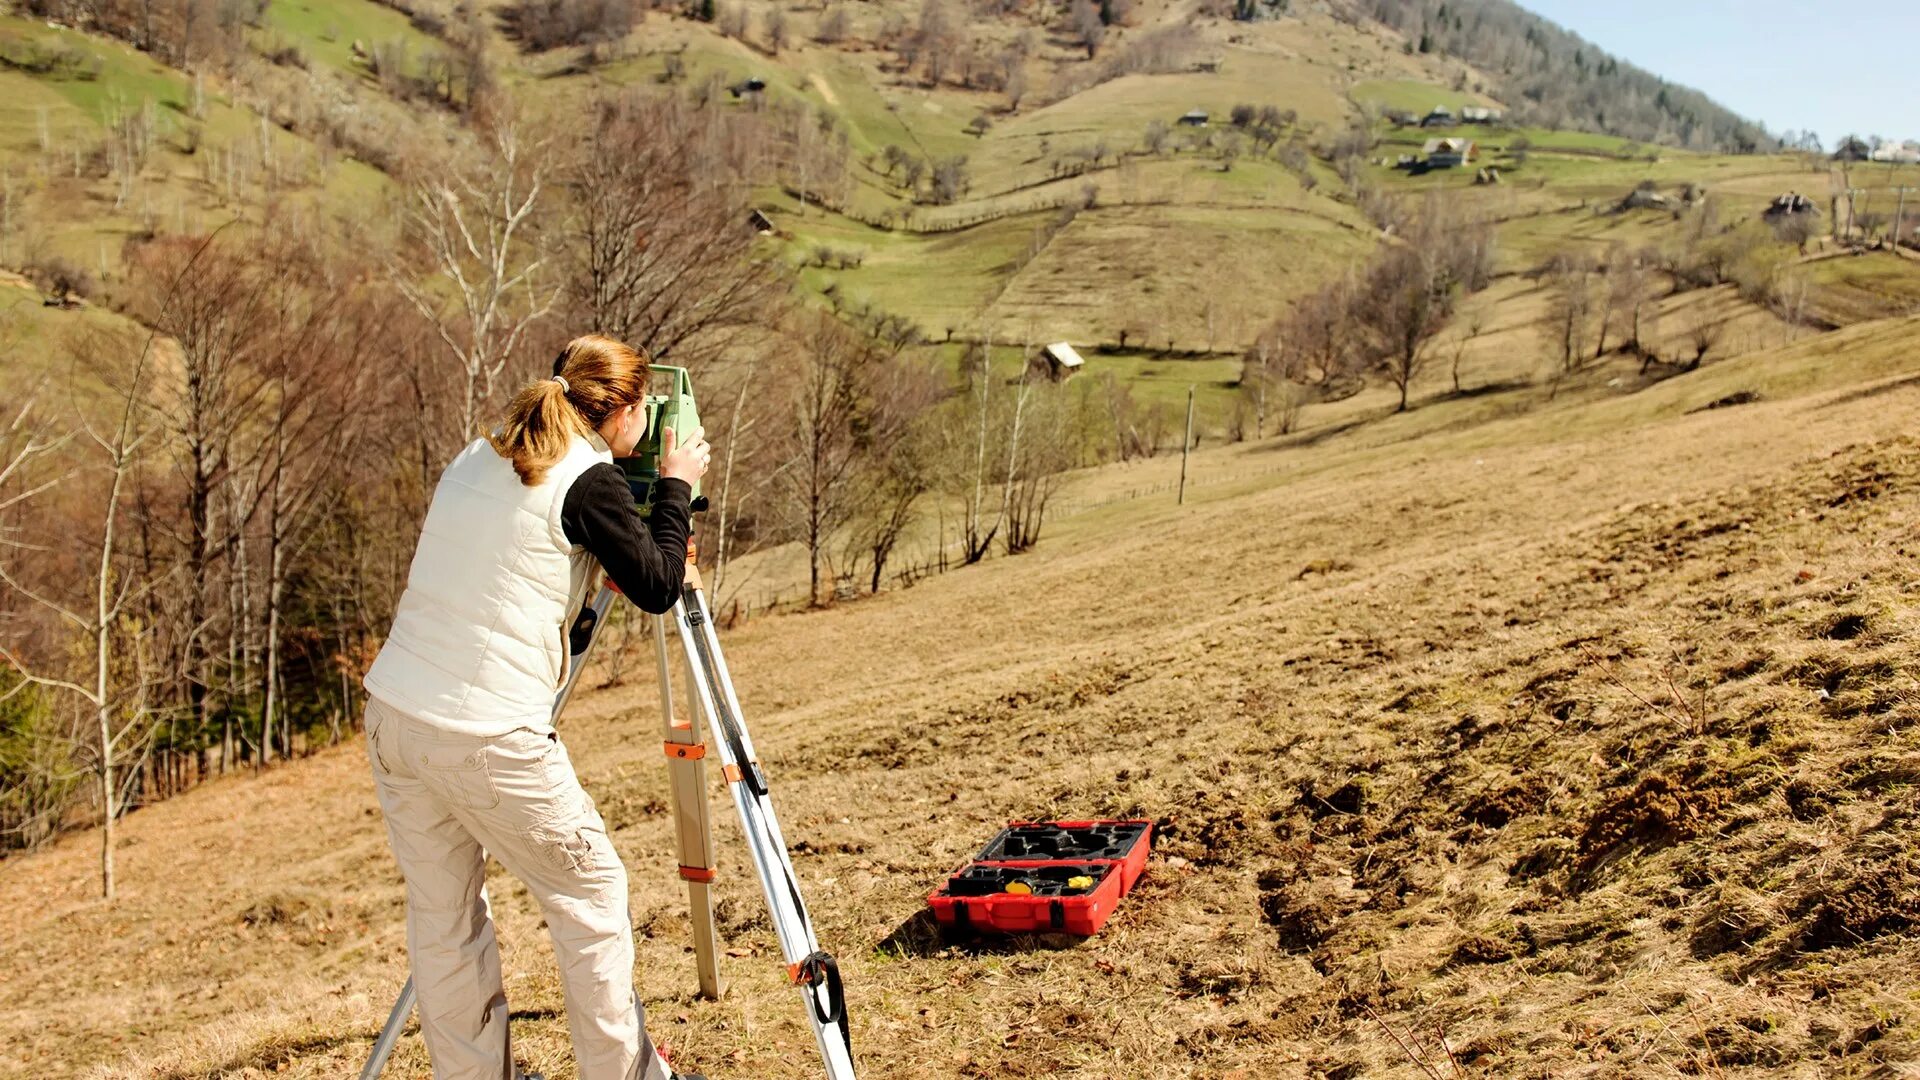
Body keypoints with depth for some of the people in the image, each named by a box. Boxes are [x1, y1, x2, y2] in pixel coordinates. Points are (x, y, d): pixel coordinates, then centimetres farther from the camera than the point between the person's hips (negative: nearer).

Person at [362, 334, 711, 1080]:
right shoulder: (588, 480, -9)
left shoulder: (476, 459, 14)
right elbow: (657, 589, -5)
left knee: (441, 918, 16)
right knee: (590, 894, 11)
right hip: (489, 739, -7)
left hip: (394, 714, 8)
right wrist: (675, 487, 5)